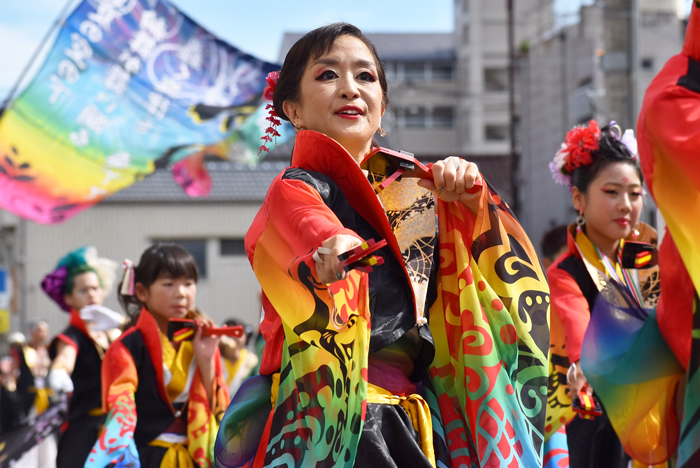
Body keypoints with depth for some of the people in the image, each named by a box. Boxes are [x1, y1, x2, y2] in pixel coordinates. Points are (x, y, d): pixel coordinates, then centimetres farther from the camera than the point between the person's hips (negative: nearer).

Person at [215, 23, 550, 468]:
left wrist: (469, 193, -7)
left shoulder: (409, 185, 17)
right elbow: (307, 224, -24)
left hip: (411, 416, 6)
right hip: (328, 413, -6)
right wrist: (338, 248, -46)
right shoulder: (294, 189, -1)